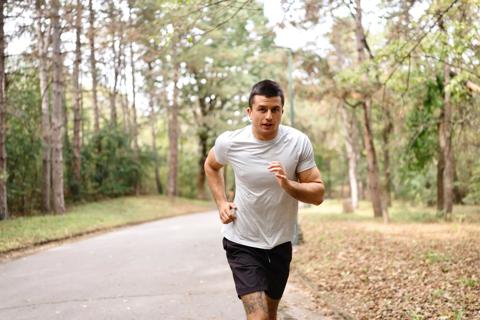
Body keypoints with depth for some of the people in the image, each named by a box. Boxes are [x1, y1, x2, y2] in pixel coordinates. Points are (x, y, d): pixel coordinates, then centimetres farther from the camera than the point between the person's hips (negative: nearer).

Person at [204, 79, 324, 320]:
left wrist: (288, 185, -29)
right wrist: (221, 203, 0)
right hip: (243, 243, -3)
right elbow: (211, 166, 11)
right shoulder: (229, 142, -13)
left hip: (281, 243, 3)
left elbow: (318, 194, -10)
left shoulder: (299, 143, -13)